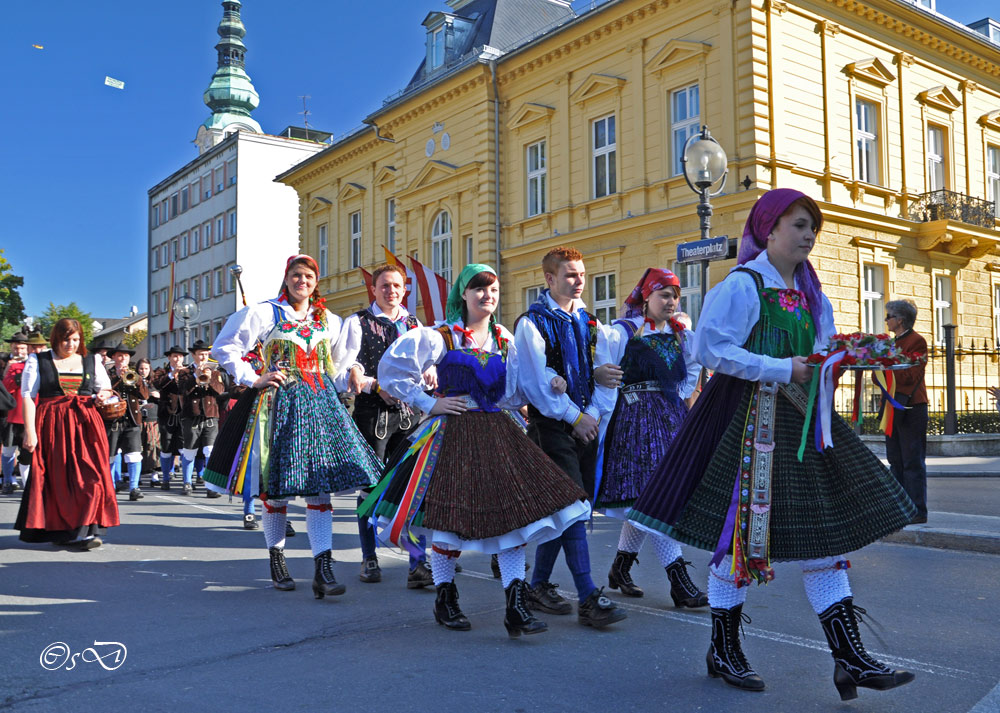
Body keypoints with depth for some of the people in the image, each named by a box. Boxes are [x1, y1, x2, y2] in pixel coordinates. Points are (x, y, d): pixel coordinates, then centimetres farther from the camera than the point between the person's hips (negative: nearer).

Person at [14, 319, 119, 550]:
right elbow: (27, 396, 0)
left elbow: (106, 389, 22)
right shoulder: (38, 361, 7)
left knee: (90, 476, -10)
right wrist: (30, 430, -10)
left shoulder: (92, 362, 14)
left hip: (86, 426, 2)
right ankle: (59, 530, 5)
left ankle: (86, 530, -10)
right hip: (52, 426, -2)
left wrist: (102, 396, -3)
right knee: (57, 478, -1)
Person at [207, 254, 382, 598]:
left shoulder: (330, 321, 14)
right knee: (276, 485, 2)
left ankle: (323, 569, -8)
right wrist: (253, 379, -5)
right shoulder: (264, 313, 2)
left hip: (320, 404, 3)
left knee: (318, 483, -5)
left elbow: (340, 360, 31)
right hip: (279, 402, -3)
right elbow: (225, 348, 3)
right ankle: (276, 556, 22)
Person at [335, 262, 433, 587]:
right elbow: (345, 371, -6)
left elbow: (426, 363, 15)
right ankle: (369, 559, 22)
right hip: (372, 413, -2)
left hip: (409, 413, 3)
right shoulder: (358, 322, 3)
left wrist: (428, 374, -8)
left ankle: (418, 564, -2)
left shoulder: (414, 324, 15)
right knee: (371, 486, 7)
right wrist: (376, 385, -20)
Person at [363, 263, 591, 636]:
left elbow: (514, 394, 13)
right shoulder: (440, 337, -2)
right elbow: (391, 369, -1)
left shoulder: (505, 341, 12)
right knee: (451, 516, 1)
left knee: (515, 510, -6)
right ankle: (444, 600, 22)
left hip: (497, 434, 4)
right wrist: (430, 403, -5)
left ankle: (516, 606, -1)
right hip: (452, 434, -4)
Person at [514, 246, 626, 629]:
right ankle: (589, 599, -9)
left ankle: (539, 586, 23)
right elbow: (537, 381, -11)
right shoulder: (532, 323, -4)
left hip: (585, 425, 6)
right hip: (551, 425, -6)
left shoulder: (590, 322, 15)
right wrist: (574, 417, -11)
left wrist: (593, 414, -3)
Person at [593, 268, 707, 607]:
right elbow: (601, 373, -11)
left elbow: (694, 366, 31)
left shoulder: (680, 335, 14)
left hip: (671, 419, 6)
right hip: (636, 419, -6)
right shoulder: (623, 331, -3)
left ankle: (620, 567, 23)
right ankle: (679, 581, -12)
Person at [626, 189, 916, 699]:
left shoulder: (809, 292, 15)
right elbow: (710, 349, -17)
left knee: (823, 532, 5)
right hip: (750, 419, -8)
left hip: (801, 422, 8)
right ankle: (723, 650, 18)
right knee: (740, 530, 0)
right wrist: (782, 370, -20)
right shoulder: (742, 285, -10)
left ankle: (849, 658, 11)